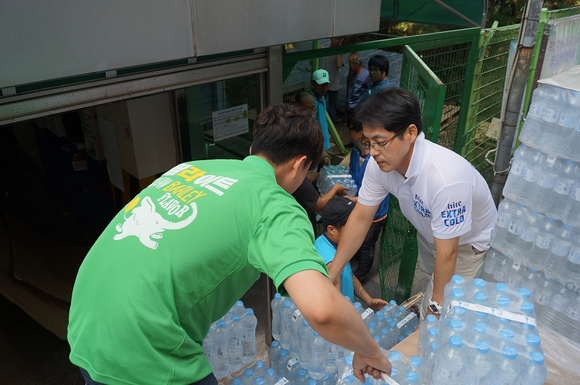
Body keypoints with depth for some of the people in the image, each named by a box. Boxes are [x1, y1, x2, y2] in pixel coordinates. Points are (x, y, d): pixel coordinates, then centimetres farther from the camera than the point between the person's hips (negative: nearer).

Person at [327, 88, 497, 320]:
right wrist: (333, 272, -11)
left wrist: (438, 304, -18)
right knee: (418, 303, 23)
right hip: (430, 236, 6)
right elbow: (360, 218, -13)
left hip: (468, 243, -5)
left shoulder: (445, 178, -43)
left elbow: (447, 253, -31)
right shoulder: (379, 163, -25)